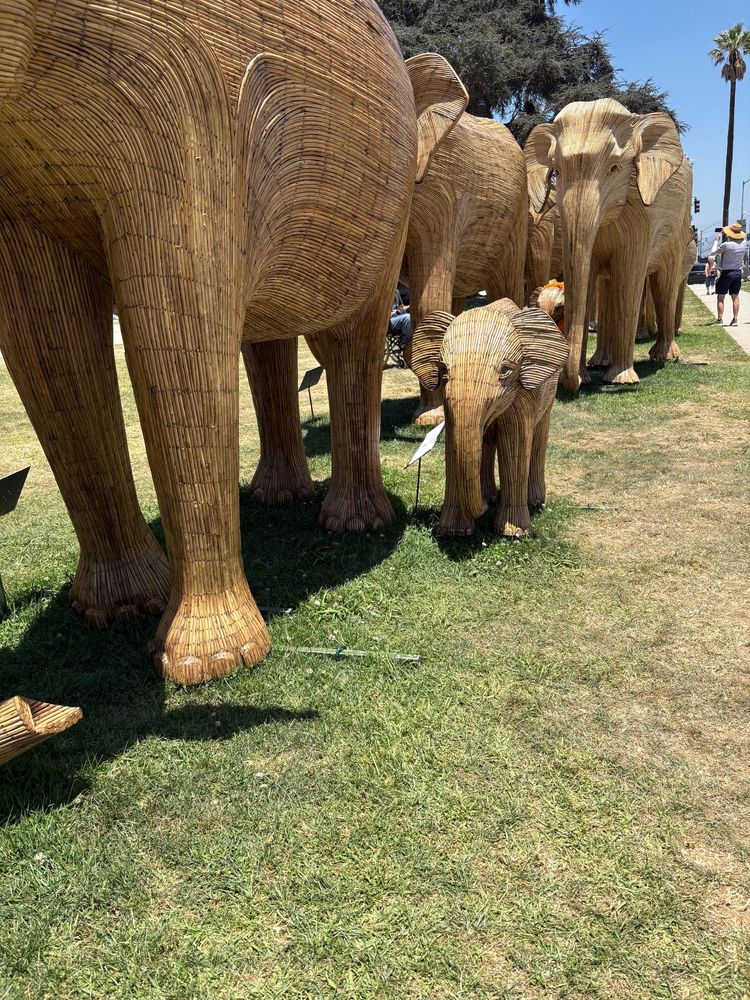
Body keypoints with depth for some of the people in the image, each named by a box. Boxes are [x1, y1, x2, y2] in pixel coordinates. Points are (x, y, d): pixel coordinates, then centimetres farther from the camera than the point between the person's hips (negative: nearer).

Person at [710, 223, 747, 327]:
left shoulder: (726, 245, -18)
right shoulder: (744, 243, 0)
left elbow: (713, 253, -5)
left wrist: (716, 240, 7)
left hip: (726, 273, -5)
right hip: (738, 272, 5)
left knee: (720, 297, 1)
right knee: (735, 297, 9)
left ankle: (720, 320, -4)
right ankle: (735, 320, 8)